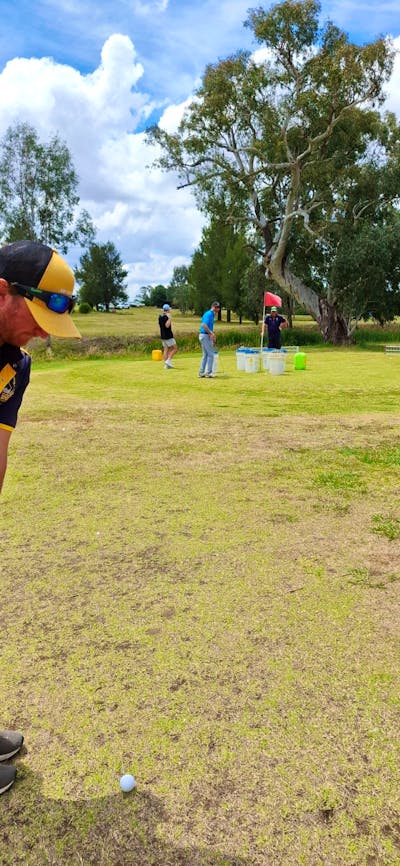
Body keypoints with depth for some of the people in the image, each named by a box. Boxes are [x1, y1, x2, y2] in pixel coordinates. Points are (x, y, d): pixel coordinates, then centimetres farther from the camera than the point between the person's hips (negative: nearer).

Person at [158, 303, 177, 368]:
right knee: (175, 348, 0)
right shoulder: (166, 317, -16)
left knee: (166, 350, 9)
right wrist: (169, 318, -24)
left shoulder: (160, 317, 11)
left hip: (163, 336, 9)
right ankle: (168, 361, -9)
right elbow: (167, 325, -27)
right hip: (168, 336, -9)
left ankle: (166, 364, 7)